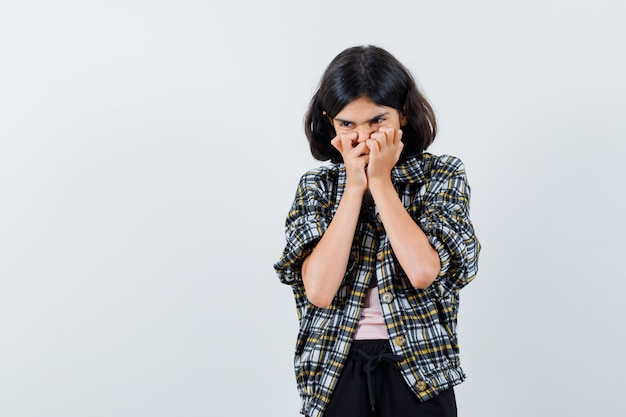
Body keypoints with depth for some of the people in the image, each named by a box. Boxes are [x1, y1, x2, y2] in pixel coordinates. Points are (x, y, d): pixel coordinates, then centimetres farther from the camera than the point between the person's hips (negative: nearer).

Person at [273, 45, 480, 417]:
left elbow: (423, 271, -19)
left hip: (418, 374, -1)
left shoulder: (442, 176, -3)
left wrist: (380, 181, -13)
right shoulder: (316, 187, 1)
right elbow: (319, 290, -14)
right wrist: (355, 186, -12)